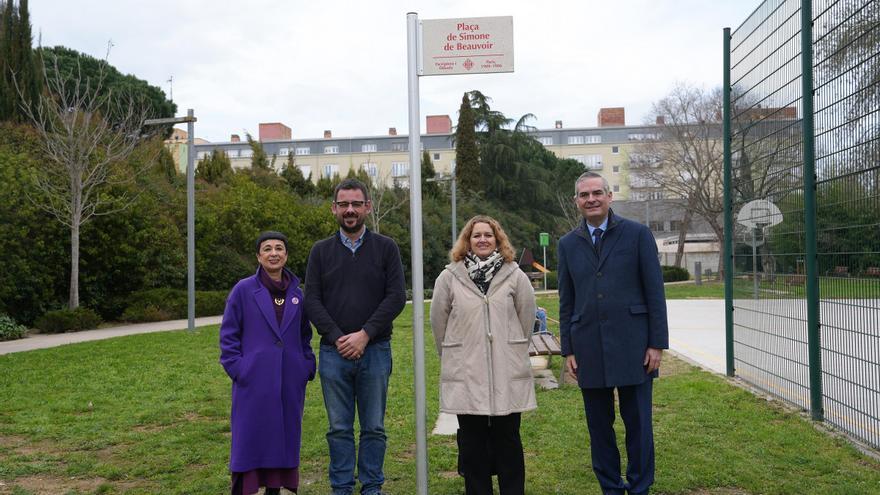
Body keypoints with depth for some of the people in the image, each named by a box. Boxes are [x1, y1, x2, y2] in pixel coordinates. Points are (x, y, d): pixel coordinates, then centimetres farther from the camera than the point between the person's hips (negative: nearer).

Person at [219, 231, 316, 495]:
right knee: (250, 437, 0)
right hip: (254, 381, -3)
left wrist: (308, 367, 7)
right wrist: (237, 369, -7)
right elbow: (228, 335, 0)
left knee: (285, 437, 8)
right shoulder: (244, 290, -2)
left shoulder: (297, 293, 9)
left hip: (290, 382, 4)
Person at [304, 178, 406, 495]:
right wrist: (338, 338, -12)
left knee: (374, 428, 7)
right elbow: (312, 300, 1)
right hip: (333, 353, 1)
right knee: (339, 429, 8)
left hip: (375, 350, -1)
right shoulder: (321, 251, 8)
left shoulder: (386, 248, 4)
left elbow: (397, 296, -5)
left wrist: (365, 334, -14)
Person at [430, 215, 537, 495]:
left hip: (507, 374, 0)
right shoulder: (449, 277, 1)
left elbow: (527, 317, 7)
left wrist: (513, 350, 10)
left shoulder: (515, 276, 2)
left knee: (508, 438, 7)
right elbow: (439, 321, 6)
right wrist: (453, 356, 9)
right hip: (466, 374, 0)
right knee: (472, 441, 7)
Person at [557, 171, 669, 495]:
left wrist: (657, 343, -6)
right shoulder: (568, 244, 9)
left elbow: (654, 291, -1)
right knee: (599, 426, 10)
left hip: (632, 346, -3)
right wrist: (568, 350, 6)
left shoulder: (637, 234, 0)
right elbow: (566, 301, 10)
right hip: (589, 350, 3)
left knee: (638, 423, 4)